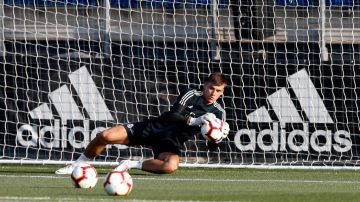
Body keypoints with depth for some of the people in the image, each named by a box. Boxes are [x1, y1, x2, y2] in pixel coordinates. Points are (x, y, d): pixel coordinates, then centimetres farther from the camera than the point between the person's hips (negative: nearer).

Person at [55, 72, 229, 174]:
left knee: (171, 166, -40)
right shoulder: (191, 95, -6)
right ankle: (78, 165, 12)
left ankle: (131, 164, -14)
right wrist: (195, 121, -33)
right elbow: (172, 116, -19)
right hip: (153, 128, 0)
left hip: (171, 143, 0)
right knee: (105, 136, -15)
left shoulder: (218, 113, 1)